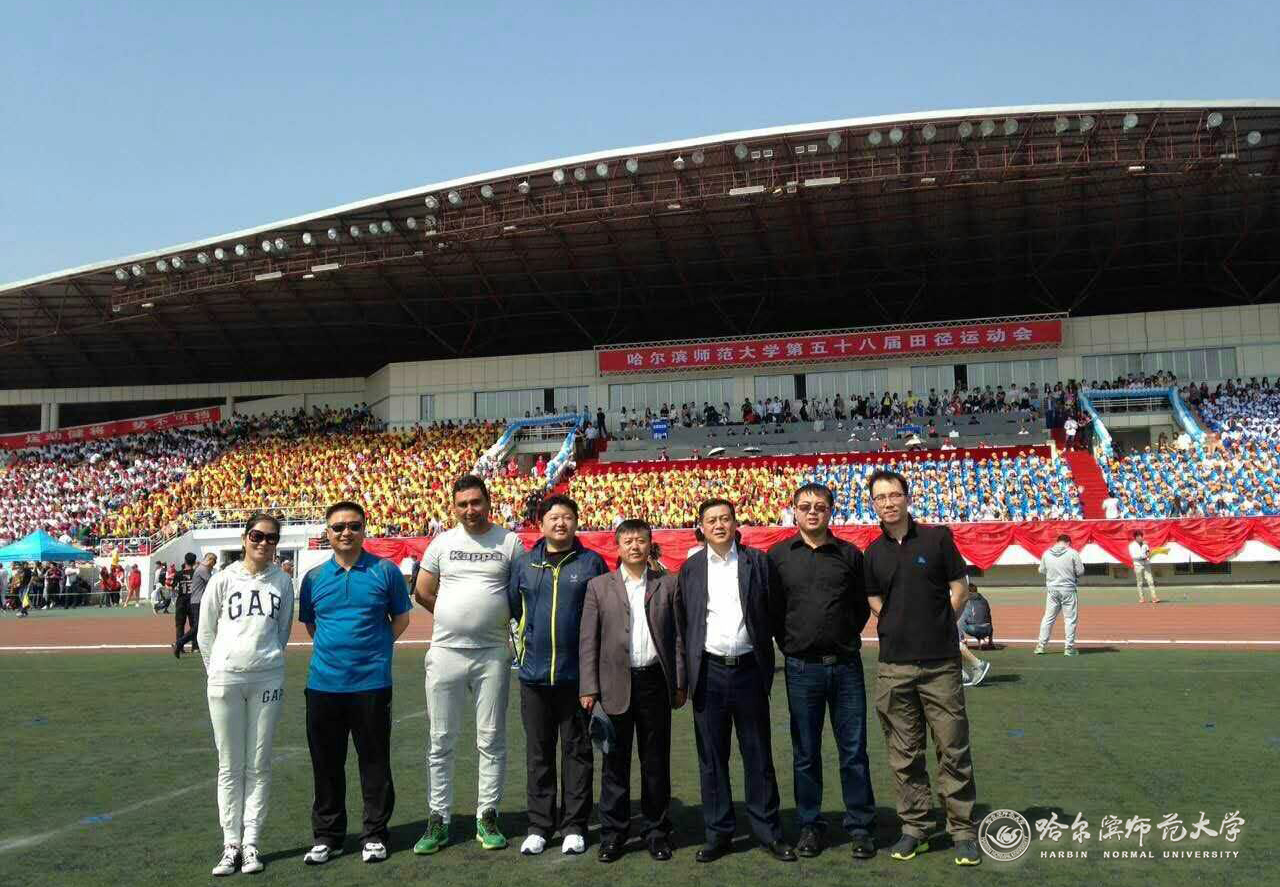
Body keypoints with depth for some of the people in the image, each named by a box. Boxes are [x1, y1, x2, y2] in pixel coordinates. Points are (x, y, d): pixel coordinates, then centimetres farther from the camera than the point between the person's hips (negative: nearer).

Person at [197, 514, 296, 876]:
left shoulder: (282, 582, 4)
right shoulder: (224, 579, 0)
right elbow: (205, 633, 6)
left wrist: (267, 662, 12)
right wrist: (218, 671, 6)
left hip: (267, 681, 1)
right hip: (225, 680, -1)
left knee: (259, 766, 5)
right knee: (230, 766, 5)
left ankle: (251, 843, 13)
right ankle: (231, 844, 12)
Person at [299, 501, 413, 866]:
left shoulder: (385, 571, 0)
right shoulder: (314, 577, 8)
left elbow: (401, 618, 7)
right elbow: (309, 623, 18)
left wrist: (375, 648, 1)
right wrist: (331, 648, 8)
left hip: (372, 682, -2)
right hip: (323, 683, 3)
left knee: (375, 762, 5)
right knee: (326, 764, 10)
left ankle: (374, 835, 17)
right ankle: (326, 835, 23)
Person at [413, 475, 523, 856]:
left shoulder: (510, 542, 2)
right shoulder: (442, 543, 6)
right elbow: (422, 592, 11)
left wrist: (499, 619, -2)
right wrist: (457, 620, 8)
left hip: (493, 654, -1)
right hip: (446, 653, 1)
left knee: (491, 741, 6)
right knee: (441, 742, 5)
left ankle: (487, 817, 17)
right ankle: (438, 821, 15)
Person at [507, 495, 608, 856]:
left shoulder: (591, 563, 1)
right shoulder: (523, 563, 6)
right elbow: (513, 606, 15)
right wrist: (530, 637, 12)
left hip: (576, 673, -2)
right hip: (534, 673, 2)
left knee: (577, 751, 7)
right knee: (539, 752, 10)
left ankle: (574, 826, 17)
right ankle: (539, 825, 20)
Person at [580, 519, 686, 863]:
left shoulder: (668, 584, 6)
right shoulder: (599, 586, 5)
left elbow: (678, 636, 5)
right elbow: (588, 641, 2)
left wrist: (680, 683, 1)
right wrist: (588, 688, -3)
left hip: (655, 682, 0)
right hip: (616, 684, 0)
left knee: (656, 761, 8)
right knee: (615, 763, 6)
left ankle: (657, 832, 21)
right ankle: (613, 834, 18)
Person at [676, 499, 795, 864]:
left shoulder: (757, 561, 2)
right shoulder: (690, 568, 6)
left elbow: (771, 614, 3)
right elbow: (683, 622, 7)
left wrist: (765, 662, -1)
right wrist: (688, 670, 2)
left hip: (748, 669, -1)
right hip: (709, 672, 1)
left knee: (758, 757, 7)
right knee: (711, 758, 8)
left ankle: (769, 831, 19)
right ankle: (718, 833, 19)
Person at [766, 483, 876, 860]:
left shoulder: (849, 554, 4)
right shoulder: (778, 556, 2)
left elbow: (862, 605, 12)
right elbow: (772, 608, 6)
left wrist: (846, 638, 5)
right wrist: (789, 644, 2)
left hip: (845, 665, 0)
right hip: (801, 668, 0)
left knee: (853, 751, 6)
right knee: (805, 753, 9)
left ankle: (860, 827, 17)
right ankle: (810, 826, 21)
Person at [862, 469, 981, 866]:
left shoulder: (936, 538, -1)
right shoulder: (873, 553, 7)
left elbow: (960, 588, 3)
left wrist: (937, 629, 2)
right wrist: (904, 631, 3)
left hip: (941, 664, -3)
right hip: (894, 667, 3)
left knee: (953, 750, 2)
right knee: (904, 754, 9)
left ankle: (963, 830, 13)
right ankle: (915, 828, 21)